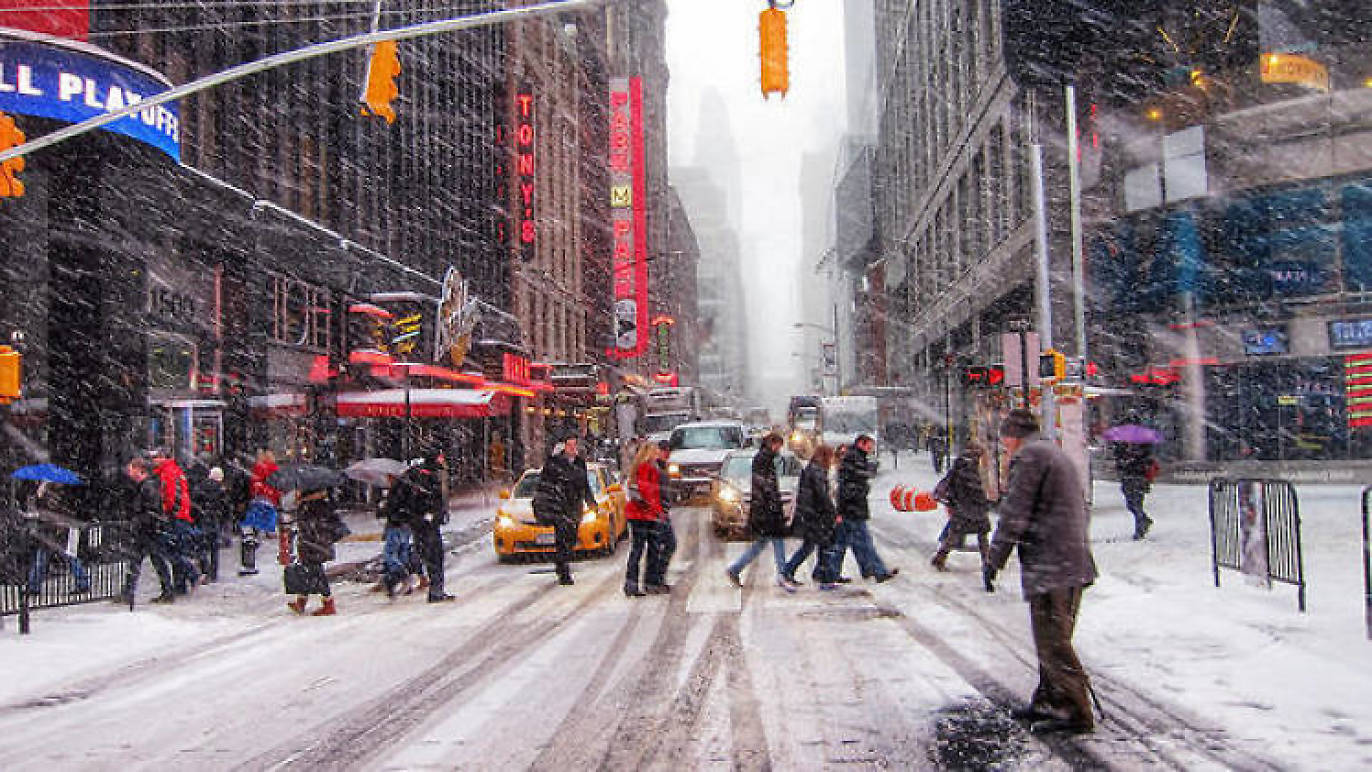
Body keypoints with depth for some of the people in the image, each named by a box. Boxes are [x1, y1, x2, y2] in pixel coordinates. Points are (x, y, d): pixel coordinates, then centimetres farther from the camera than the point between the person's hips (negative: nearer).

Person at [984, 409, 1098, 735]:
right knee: (1054, 640, 17)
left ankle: (1077, 712, -3)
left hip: (1049, 566, -10)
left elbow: (1014, 515, -12)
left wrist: (993, 560, -7)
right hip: (1074, 564, 10)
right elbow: (1080, 509, 25)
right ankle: (1048, 702, 25)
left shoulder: (1029, 455, -8)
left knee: (1053, 643, -6)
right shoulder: (1057, 454, 21)